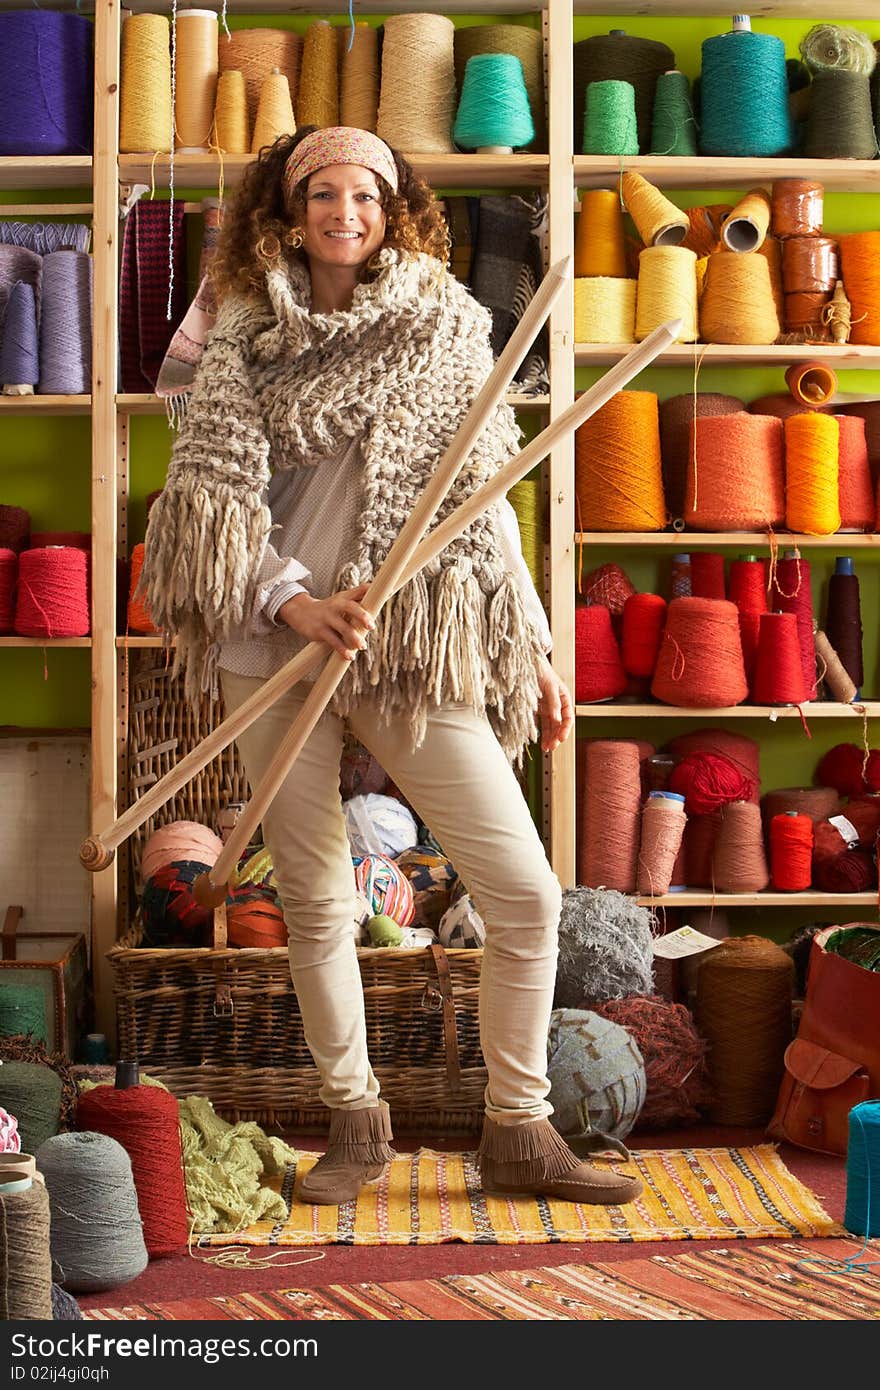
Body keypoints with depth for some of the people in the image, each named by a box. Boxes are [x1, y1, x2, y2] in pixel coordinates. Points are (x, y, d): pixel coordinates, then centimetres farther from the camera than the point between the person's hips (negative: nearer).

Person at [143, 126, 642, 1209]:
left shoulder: (449, 331, 7)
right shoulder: (246, 342, 5)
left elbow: (488, 504, 10)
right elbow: (209, 492, -2)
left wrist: (534, 652, 8)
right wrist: (293, 598, -17)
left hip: (419, 654, 0)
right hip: (276, 649, 0)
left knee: (526, 894, -5)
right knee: (315, 904, 7)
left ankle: (518, 1134, 10)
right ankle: (355, 1125, 25)